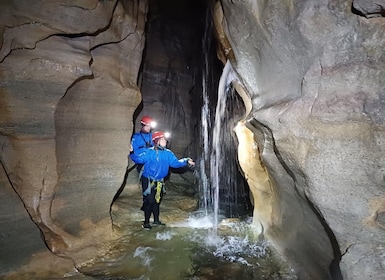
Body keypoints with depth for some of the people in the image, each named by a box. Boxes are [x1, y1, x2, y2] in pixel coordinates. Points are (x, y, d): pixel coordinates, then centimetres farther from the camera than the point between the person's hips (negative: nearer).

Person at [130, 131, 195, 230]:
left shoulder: (168, 153, 2)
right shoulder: (150, 152, -15)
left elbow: (175, 162, 5)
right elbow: (139, 159, -20)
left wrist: (186, 161, -1)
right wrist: (132, 153, -36)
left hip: (159, 182, 6)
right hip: (148, 181, -6)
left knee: (157, 201, 18)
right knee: (149, 201, -3)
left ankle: (156, 220, 35)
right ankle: (146, 222, 14)